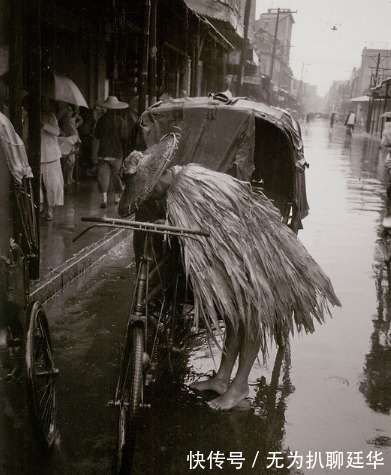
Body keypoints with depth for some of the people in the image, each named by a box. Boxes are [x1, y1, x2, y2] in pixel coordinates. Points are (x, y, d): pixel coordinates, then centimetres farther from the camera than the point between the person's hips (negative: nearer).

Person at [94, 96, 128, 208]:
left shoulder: (101, 120, -3)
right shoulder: (120, 121, -6)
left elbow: (97, 135, 4)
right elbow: (124, 138, -4)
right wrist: (124, 152, 6)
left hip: (103, 152, 0)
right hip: (117, 153, 0)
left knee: (103, 175, 0)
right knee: (116, 175, 14)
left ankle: (104, 198, -13)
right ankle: (117, 197, 24)